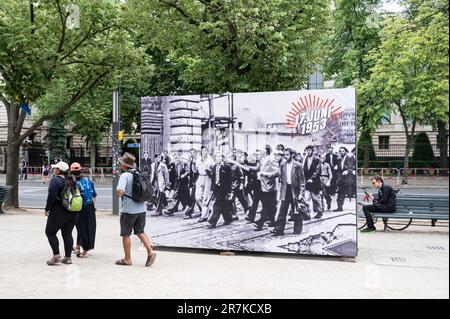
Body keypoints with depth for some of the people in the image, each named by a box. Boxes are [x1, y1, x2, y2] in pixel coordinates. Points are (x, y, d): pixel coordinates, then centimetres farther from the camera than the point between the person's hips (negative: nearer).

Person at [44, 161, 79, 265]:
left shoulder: (55, 181, -11)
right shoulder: (71, 181, 11)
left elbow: (51, 196, -17)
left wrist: (47, 209, -8)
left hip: (59, 213, -7)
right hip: (73, 213, 7)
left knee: (50, 232, 7)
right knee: (67, 234, 11)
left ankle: (56, 255, -1)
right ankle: (68, 257, 12)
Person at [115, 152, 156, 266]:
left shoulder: (125, 175, -14)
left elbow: (120, 192, -26)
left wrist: (118, 193, -6)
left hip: (128, 210, -6)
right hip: (141, 209, 6)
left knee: (126, 234, 8)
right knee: (140, 232, 17)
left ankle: (127, 259, 15)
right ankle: (150, 252, 3)